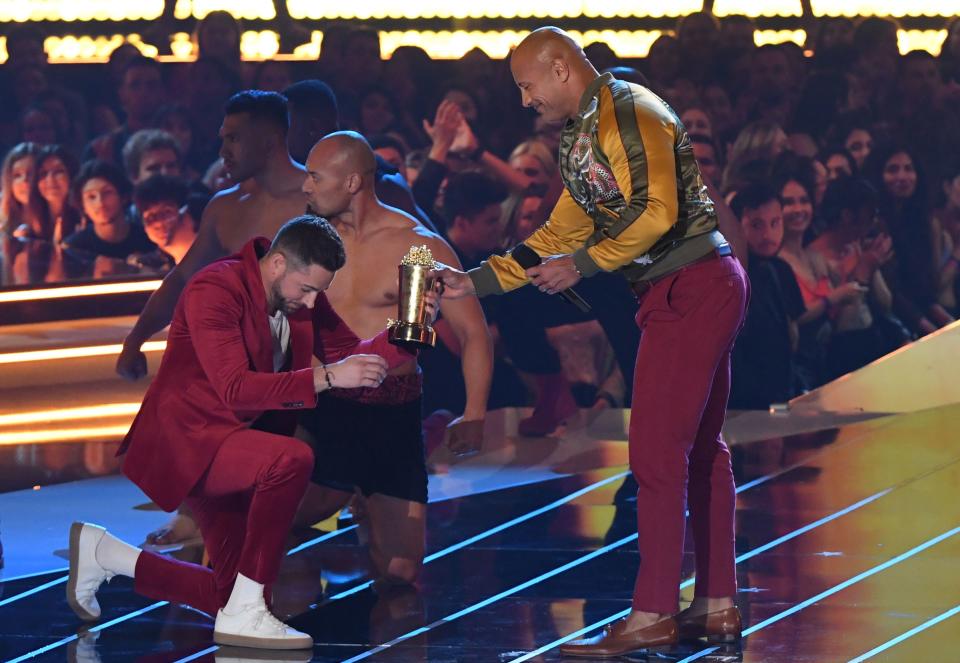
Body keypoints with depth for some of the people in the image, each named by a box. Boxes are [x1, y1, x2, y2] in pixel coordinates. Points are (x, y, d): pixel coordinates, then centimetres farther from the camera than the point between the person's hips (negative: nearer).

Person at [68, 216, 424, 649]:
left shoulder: (304, 298, 3)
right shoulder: (216, 290, -21)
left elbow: (350, 356, 7)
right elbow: (235, 388, -31)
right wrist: (326, 377, -37)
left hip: (230, 452, 9)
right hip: (186, 439, -9)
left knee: (229, 595, 9)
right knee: (292, 459, -35)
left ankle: (105, 554, 27)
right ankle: (245, 614, -27)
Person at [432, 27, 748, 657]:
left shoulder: (628, 113, -13)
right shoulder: (583, 137, 19)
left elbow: (656, 211, -23)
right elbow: (558, 238, 24)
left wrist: (583, 264, -18)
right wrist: (474, 281, 18)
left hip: (692, 289, -11)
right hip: (698, 292, 11)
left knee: (656, 451, -10)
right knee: (701, 448, 12)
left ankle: (652, 615, -10)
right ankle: (718, 604, 17)